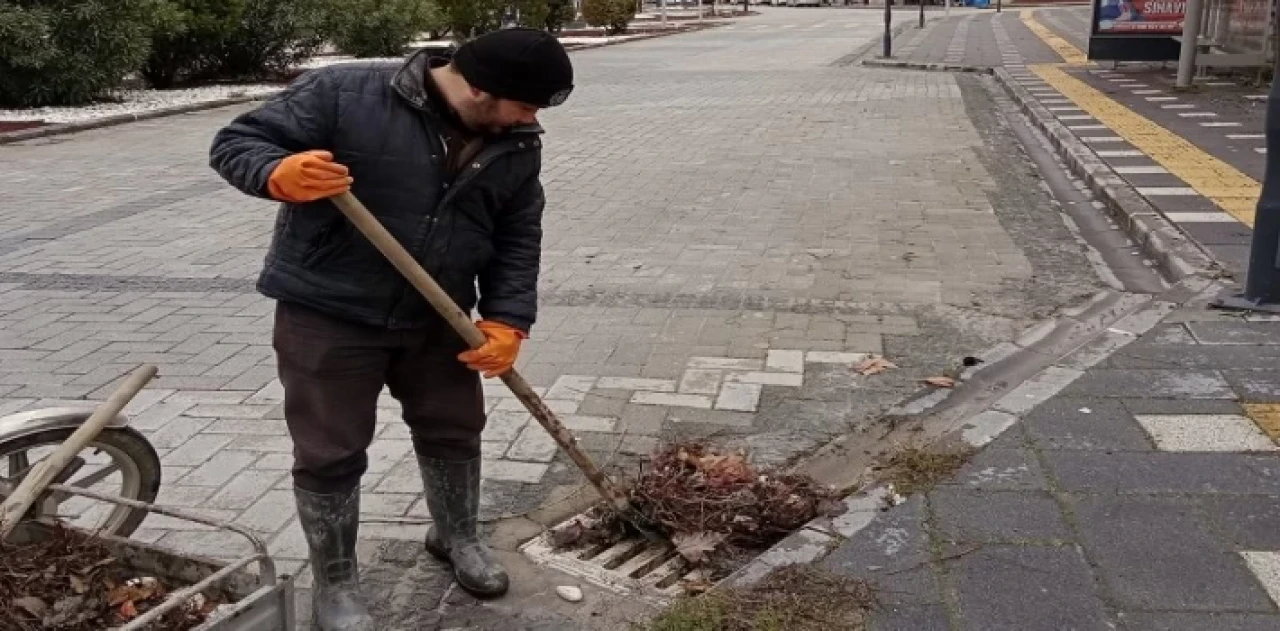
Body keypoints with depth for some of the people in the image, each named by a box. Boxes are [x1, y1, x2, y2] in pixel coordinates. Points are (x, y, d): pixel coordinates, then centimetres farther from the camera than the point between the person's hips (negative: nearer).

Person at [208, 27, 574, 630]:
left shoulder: (516, 146, -4)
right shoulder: (344, 93, -20)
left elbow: (518, 241, 4)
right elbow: (236, 142, -14)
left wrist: (507, 322, -7)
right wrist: (281, 174, -36)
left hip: (436, 319, 5)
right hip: (326, 316, -4)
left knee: (454, 431, 16)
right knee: (330, 454, 3)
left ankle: (456, 535, 44)